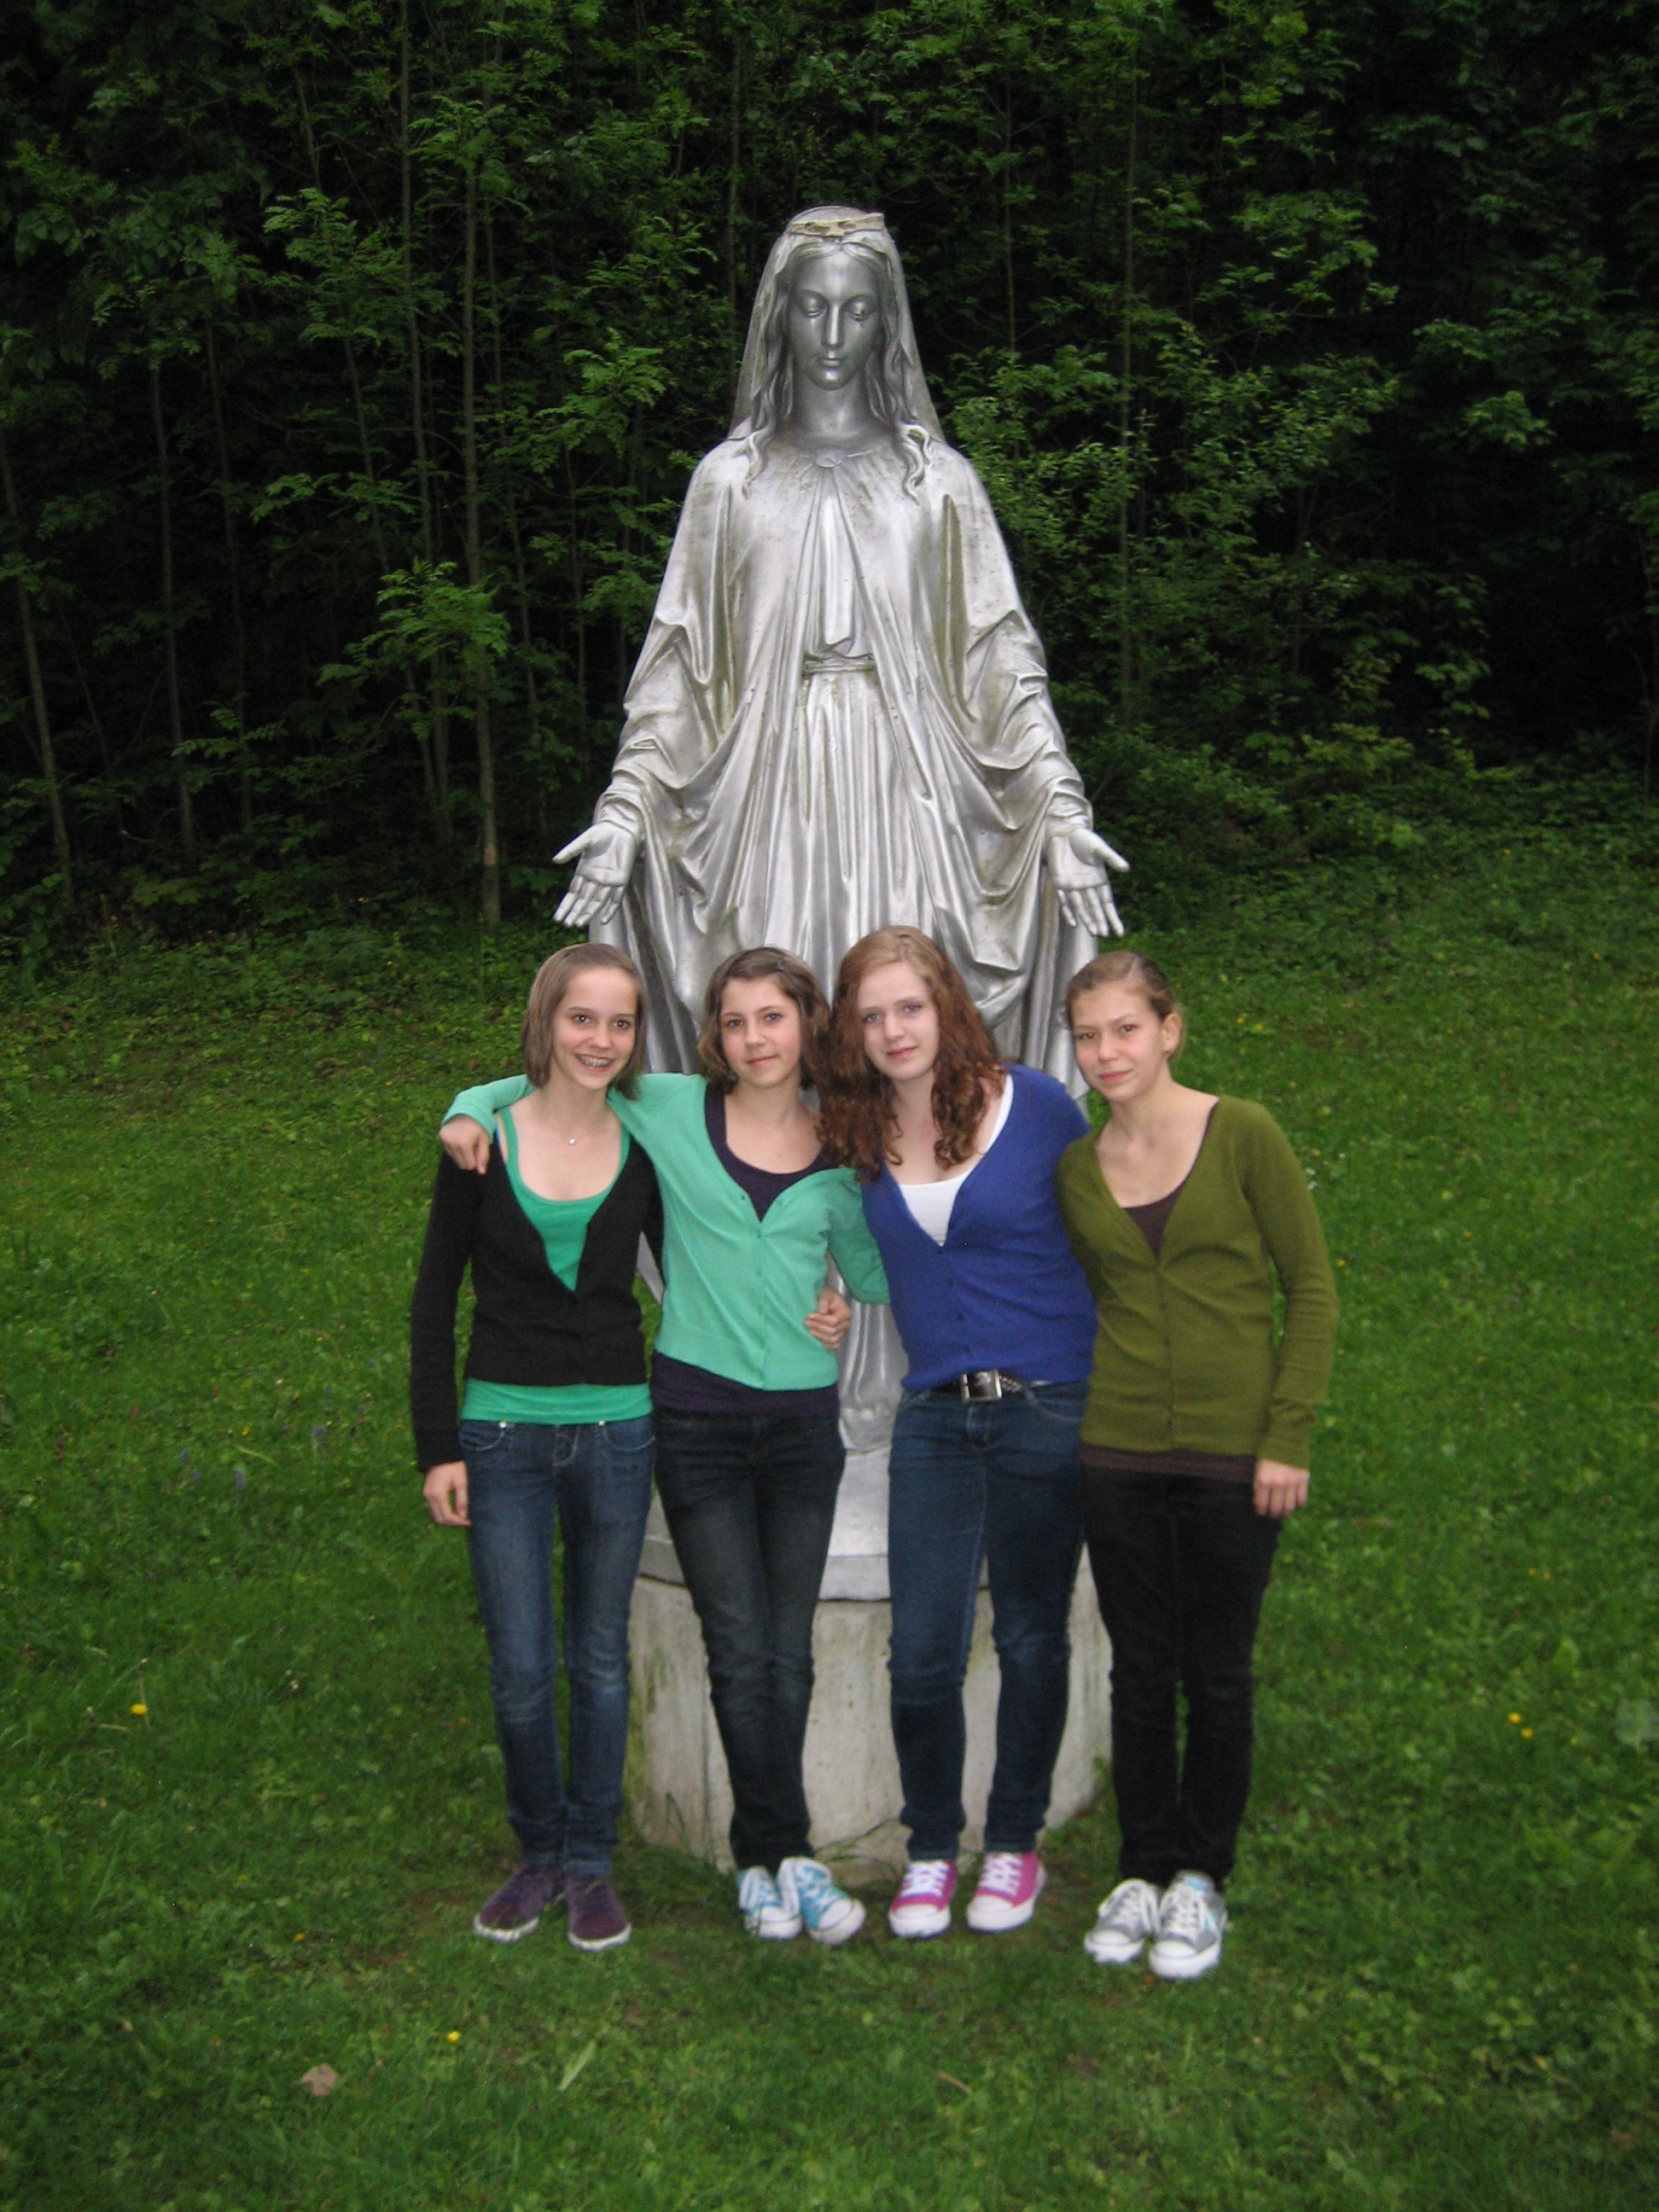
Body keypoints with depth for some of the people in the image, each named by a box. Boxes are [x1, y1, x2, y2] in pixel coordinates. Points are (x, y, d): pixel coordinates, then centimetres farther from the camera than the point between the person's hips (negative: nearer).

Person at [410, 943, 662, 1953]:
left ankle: (591, 1862, 28)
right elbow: (435, 1300, 0)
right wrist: (438, 1446, -3)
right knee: (521, 1668, 5)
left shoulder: (645, 1147, 0)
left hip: (616, 1429, 1)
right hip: (503, 1429, -1)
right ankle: (539, 1852, 28)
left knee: (601, 1659, 11)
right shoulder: (484, 1141, -4)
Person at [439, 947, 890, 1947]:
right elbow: (547, 1083, 9)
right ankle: (787, 1853, 18)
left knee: (788, 1653, 9)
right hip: (698, 1414, -2)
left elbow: (870, 1264, 19)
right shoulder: (670, 1111, -2)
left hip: (803, 1416, 2)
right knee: (741, 1652, 2)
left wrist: (847, 1303, 2)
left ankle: (765, 1855, 25)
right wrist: (469, 1109, -7)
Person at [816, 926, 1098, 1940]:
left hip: (1048, 1409, -2)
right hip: (934, 1418, 3)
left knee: (1031, 1639, 11)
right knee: (923, 1651, 3)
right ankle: (931, 1850, 25)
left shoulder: (1037, 1104, -7)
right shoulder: (855, 1134, 2)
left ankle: (1015, 1846, 30)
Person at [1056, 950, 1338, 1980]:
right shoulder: (1077, 1167, 4)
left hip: (1233, 1454, -3)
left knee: (1219, 1673, 9)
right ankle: (1145, 1868, 28)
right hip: (1119, 1451, 3)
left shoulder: (1243, 1135, -7)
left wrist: (1288, 1437, -10)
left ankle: (1201, 1878, 26)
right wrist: (1078, 1411, 6)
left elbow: (1312, 1289, -5)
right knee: (1141, 1671, 11)